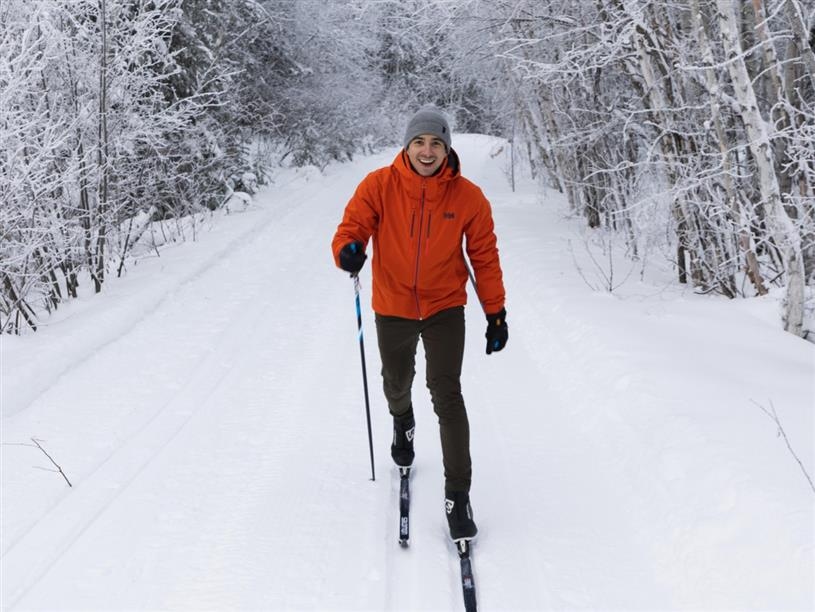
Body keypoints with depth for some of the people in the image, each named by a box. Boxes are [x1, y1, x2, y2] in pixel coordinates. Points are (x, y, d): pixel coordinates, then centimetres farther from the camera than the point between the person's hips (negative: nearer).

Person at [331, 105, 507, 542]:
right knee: (397, 385, 23)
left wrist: (495, 313, -1)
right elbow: (351, 227, -12)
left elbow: (484, 256, -4)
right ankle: (402, 423, 59)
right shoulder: (379, 186, -14)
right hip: (392, 309, 2)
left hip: (445, 310, -1)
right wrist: (348, 250, -37)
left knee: (446, 394, -12)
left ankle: (457, 493, -3)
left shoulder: (467, 196, -12)